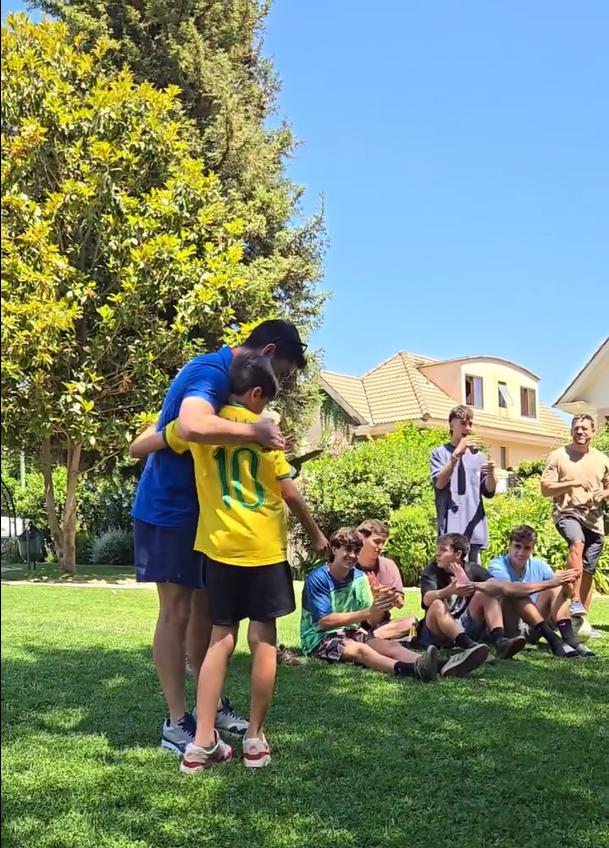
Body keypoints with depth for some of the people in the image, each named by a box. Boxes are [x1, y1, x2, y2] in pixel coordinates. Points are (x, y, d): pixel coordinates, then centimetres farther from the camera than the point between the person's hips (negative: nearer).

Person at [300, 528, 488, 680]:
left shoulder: (359, 577, 7)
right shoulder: (317, 578, -12)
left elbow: (372, 621, 4)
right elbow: (323, 622, -21)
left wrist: (380, 608, -21)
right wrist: (367, 612, -26)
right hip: (319, 639, -6)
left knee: (390, 645, -21)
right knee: (360, 649, -35)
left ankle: (442, 667, -46)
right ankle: (412, 670, -64)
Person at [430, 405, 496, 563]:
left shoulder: (478, 456, 17)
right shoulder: (440, 453, 6)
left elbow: (489, 492, 11)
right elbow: (439, 483, -11)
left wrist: (490, 474, -11)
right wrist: (457, 453, -16)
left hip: (475, 527, 4)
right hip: (452, 527, -4)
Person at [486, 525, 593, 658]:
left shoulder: (539, 566, 3)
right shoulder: (497, 565, -12)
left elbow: (565, 594, -5)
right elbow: (509, 588, -35)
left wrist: (566, 583, -29)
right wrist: (550, 583, -36)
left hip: (533, 628, 5)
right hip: (507, 627, -4)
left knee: (557, 589, -12)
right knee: (516, 592, -30)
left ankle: (569, 639, -30)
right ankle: (553, 640, -36)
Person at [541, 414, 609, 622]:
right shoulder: (558, 456, 2)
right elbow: (545, 488, -3)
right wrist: (572, 483, -15)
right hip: (567, 513, -4)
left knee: (588, 571, 4)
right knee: (577, 542, -35)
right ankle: (575, 601, -36)